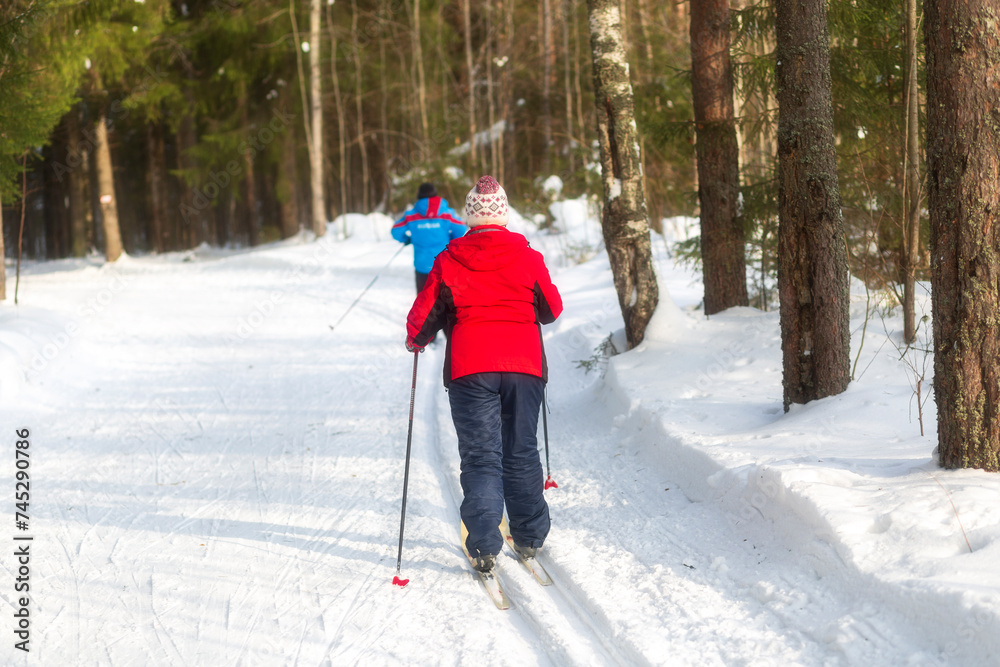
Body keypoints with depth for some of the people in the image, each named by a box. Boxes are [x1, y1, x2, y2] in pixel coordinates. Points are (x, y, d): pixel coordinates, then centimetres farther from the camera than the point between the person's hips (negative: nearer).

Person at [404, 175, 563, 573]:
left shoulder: (449, 261, -1)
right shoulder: (527, 258, 2)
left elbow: (425, 312, 3)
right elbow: (552, 309, 12)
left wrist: (415, 340, 24)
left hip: (471, 367, -1)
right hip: (524, 365, 1)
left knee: (480, 457, 1)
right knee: (522, 453, 14)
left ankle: (484, 547, -7)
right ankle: (530, 536, 21)